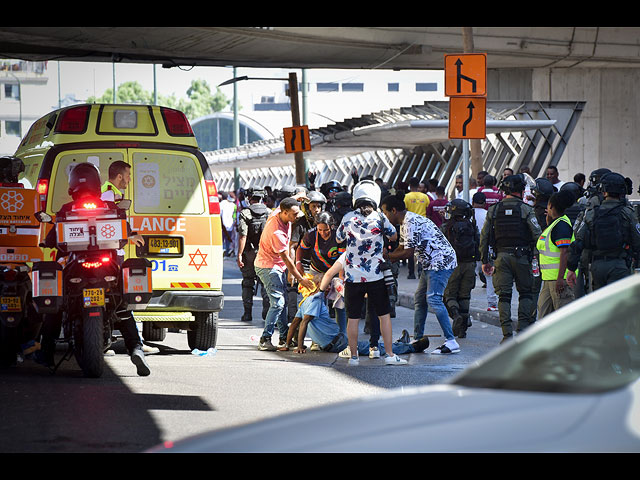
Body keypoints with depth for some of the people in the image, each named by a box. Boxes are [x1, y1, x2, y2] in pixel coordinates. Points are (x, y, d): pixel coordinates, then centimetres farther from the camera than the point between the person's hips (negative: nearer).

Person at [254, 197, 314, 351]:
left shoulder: (280, 212, -7)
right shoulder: (276, 232, -31)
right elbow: (286, 258, -23)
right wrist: (300, 279, -16)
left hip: (277, 266, 9)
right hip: (268, 267, -9)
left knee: (282, 302, 11)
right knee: (277, 302, -15)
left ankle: (284, 337, 18)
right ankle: (265, 339, -14)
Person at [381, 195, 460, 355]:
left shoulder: (412, 223, -19)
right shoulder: (405, 223, 16)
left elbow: (408, 252, -20)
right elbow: (401, 248, 24)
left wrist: (386, 256, -9)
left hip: (441, 261, -11)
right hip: (431, 263, 11)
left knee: (433, 299, -17)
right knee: (419, 299, 13)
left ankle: (451, 342, -20)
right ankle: (418, 340, 20)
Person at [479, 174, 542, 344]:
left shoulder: (493, 211, 6)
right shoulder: (525, 209, -4)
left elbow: (484, 237, 6)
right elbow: (537, 235, -10)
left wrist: (484, 261, 12)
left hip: (501, 256, 2)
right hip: (521, 256, -2)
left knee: (504, 295, 4)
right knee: (526, 293, 12)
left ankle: (507, 334, -1)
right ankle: (523, 328, 3)